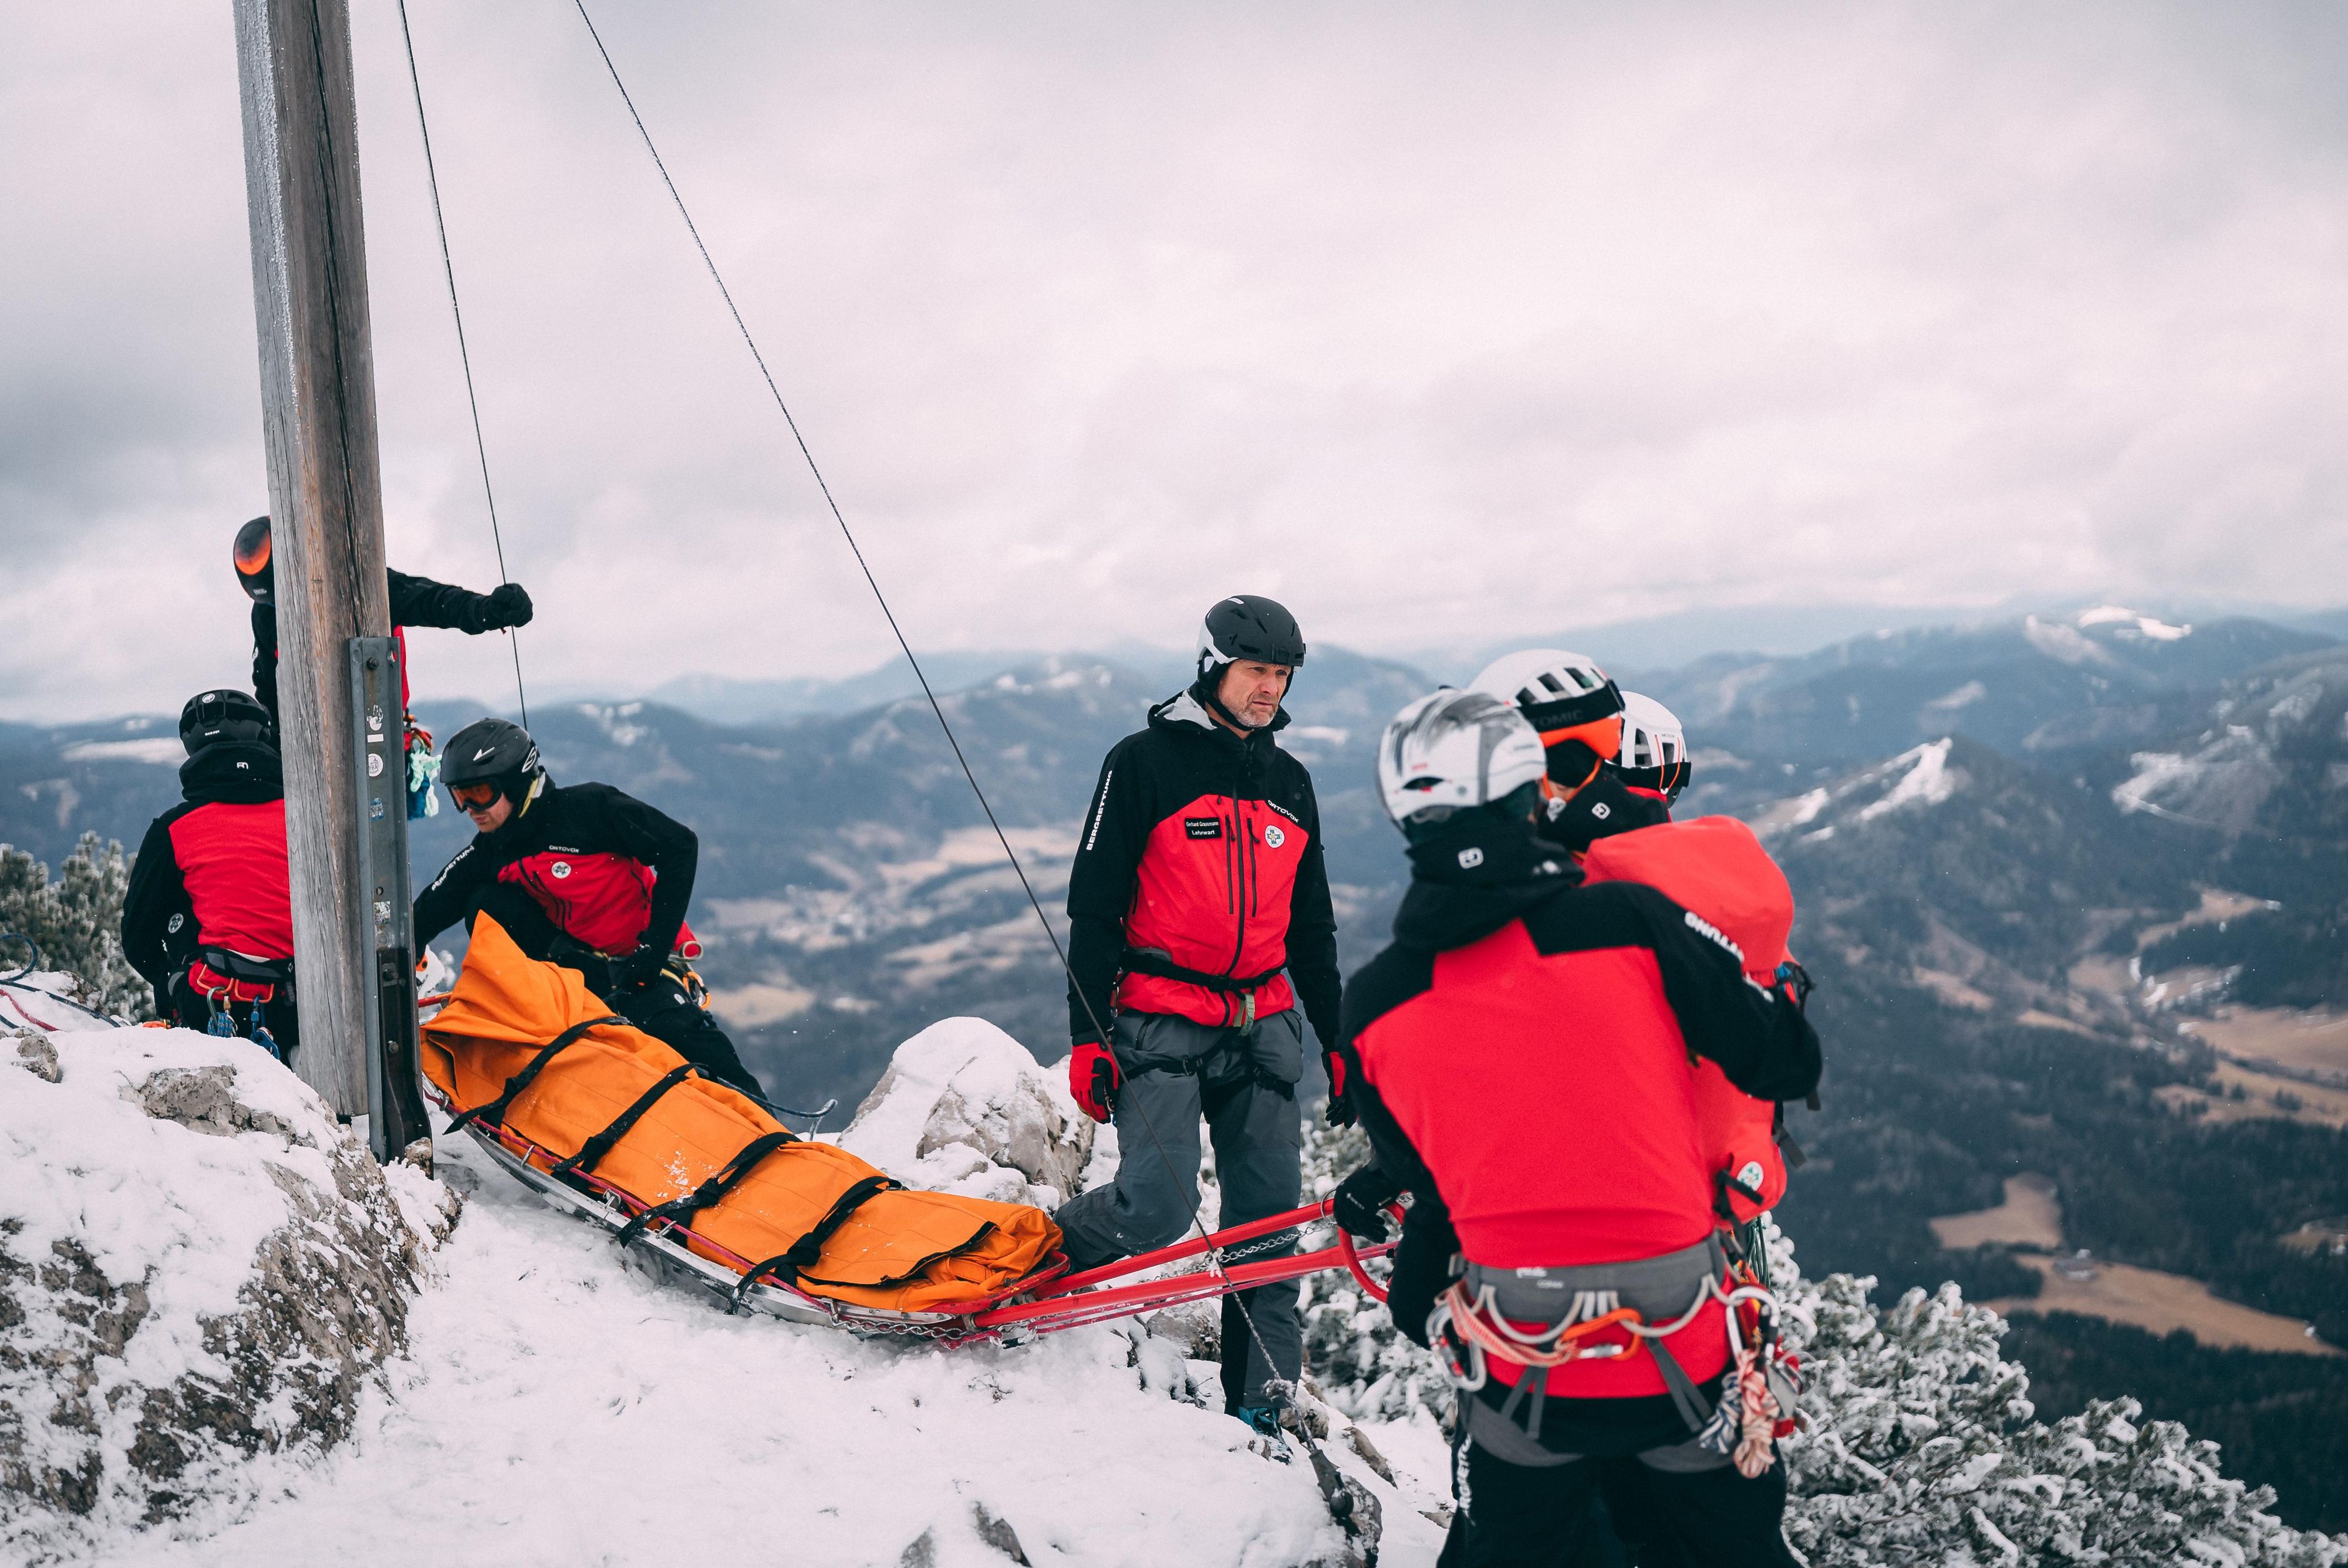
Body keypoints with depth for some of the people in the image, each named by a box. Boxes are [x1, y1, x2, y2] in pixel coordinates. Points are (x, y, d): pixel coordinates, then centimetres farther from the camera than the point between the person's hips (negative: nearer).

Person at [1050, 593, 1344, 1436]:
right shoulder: (1144, 763, -3)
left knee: (1268, 1221, 2)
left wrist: (1339, 1041, 18)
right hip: (1160, 1024, -5)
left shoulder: (1290, 782, 14)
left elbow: (1311, 929, 22)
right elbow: (1093, 907, -4)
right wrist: (1088, 1036, -10)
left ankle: (1260, 1404, 11)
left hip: (1262, 1030, 5)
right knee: (1157, 1206, -16)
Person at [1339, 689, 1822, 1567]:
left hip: (1523, 1370, 2)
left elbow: (1419, 1187, 8)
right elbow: (1788, 1064, -2)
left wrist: (1416, 1304, 26)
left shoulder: (1371, 1008, -4)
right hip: (1689, 1355, -1)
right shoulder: (1632, 920, -12)